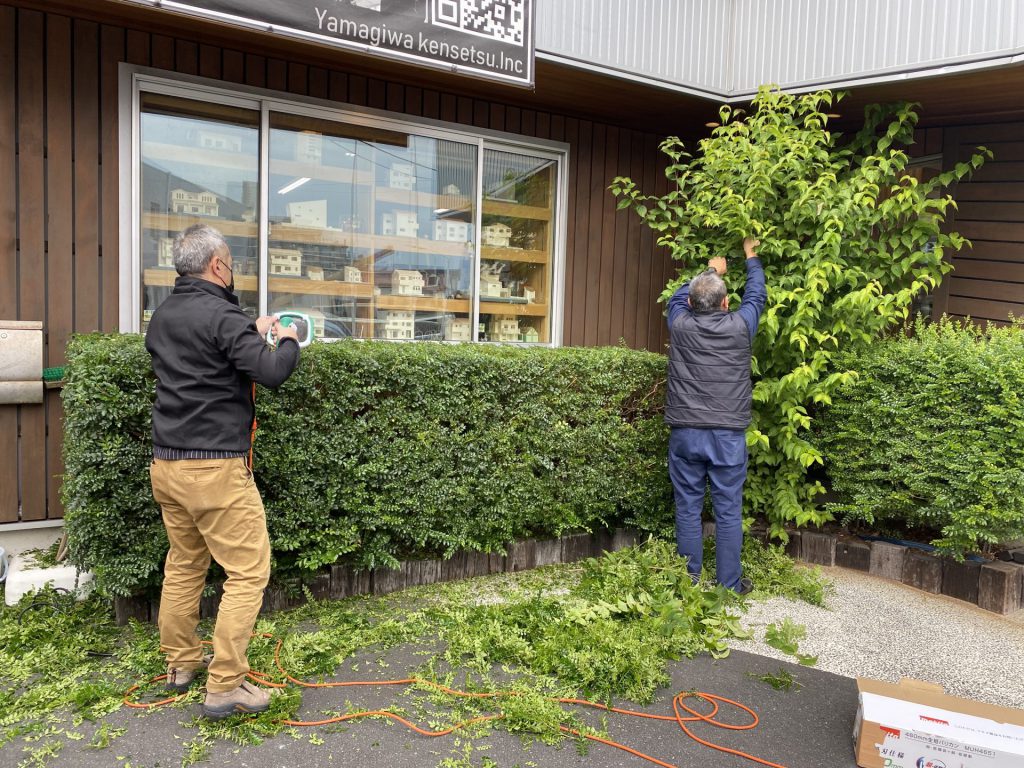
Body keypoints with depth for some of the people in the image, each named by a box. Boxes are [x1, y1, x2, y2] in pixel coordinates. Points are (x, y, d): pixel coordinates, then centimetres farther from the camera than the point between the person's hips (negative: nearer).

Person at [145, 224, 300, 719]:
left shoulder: (162, 317, 12)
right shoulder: (222, 316, -15)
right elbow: (271, 373, -22)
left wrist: (250, 333, 25)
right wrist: (288, 341, -2)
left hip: (166, 464, 9)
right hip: (215, 468, -9)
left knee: (183, 565, 19)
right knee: (248, 571, -2)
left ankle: (180, 663, 29)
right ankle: (224, 687, 1)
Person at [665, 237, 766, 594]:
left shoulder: (680, 325, -1)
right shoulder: (739, 326, -2)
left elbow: (679, 296, 22)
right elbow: (756, 295, 19)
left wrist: (711, 271, 38)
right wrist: (751, 258, 36)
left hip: (685, 433, 1)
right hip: (728, 435, -1)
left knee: (688, 510, 7)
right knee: (728, 512, 6)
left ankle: (689, 582, 15)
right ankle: (729, 584, 14)